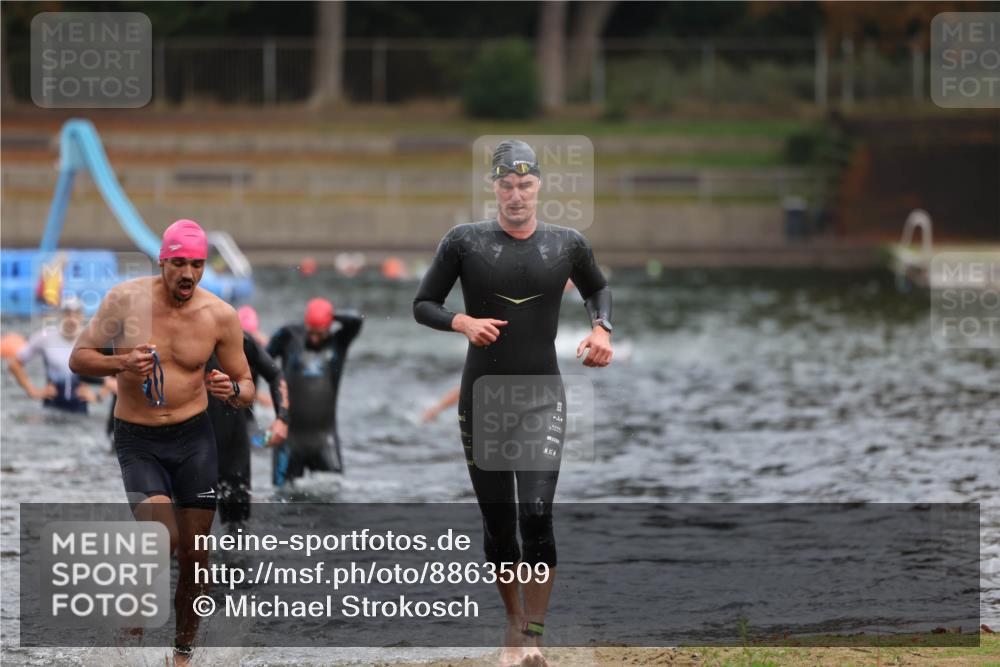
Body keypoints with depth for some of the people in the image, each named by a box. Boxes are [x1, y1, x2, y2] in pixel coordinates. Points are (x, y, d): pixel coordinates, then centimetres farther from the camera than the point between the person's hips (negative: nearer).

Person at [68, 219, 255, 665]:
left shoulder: (220, 315, -4)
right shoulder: (125, 300, -8)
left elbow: (247, 387, 6)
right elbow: (78, 359, -1)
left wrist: (233, 390, -19)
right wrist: (120, 364, -21)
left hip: (194, 437, 2)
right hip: (137, 440, -2)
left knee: (195, 553, 3)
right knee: (163, 538, -21)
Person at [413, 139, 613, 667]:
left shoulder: (566, 245, 3)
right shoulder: (465, 242, -2)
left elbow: (597, 288, 23)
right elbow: (423, 305, 4)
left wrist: (602, 328, 3)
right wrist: (463, 322, -15)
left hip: (542, 396, 0)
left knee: (536, 515, -17)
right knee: (497, 522, 6)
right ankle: (514, 623, 26)